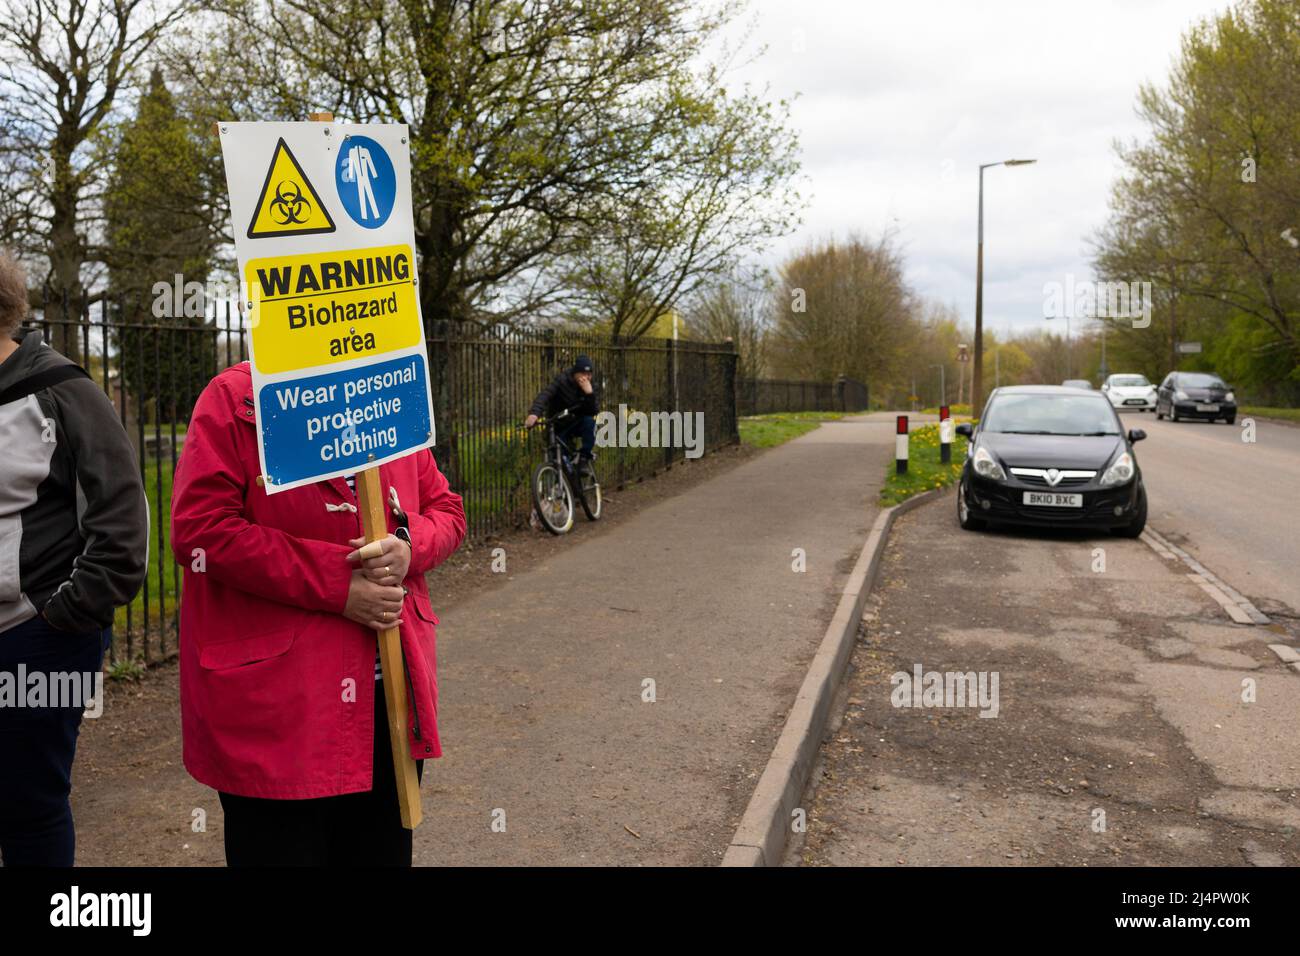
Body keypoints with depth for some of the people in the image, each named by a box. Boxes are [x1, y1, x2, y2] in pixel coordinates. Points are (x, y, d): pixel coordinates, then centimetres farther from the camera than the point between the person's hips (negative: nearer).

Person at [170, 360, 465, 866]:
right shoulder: (235, 398, -7)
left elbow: (445, 509, 14)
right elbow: (200, 528, -16)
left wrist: (410, 547, -10)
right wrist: (337, 586, -18)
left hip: (393, 694, 6)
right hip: (276, 709, -5)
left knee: (382, 851, 18)